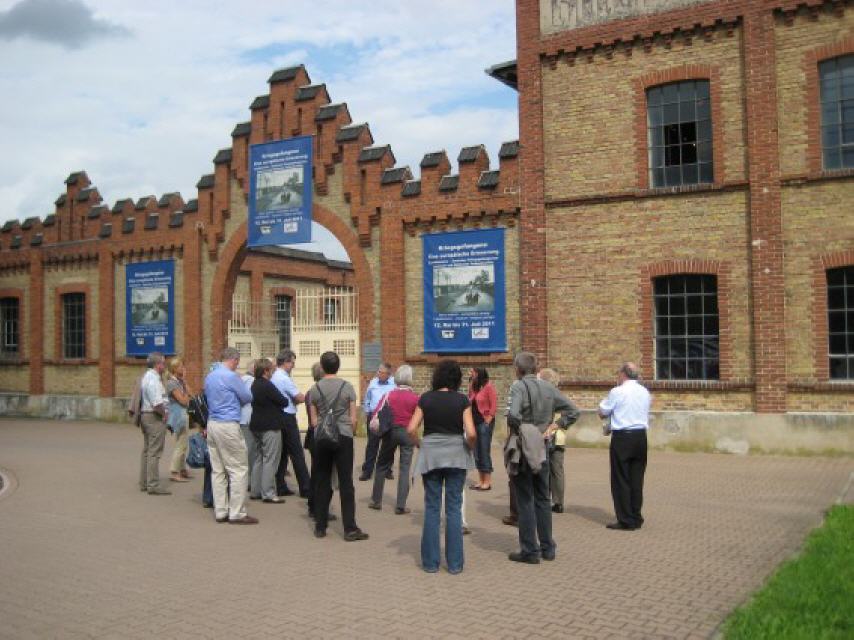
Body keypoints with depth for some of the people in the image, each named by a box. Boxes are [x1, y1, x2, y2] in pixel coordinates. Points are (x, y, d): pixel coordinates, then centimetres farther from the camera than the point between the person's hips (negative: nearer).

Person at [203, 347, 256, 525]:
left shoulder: (209, 377, 12)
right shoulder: (231, 376, -12)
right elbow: (247, 398, -2)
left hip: (212, 424, 9)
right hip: (229, 425, -9)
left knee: (217, 470, 10)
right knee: (238, 469, -2)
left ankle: (220, 511, 14)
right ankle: (237, 513, -1)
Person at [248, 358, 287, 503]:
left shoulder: (254, 385, 9)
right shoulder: (268, 385, -17)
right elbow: (283, 402, -15)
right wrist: (286, 400, 6)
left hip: (255, 426, 9)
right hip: (270, 426, -9)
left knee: (257, 458, 14)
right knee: (270, 459, -5)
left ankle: (255, 491, 18)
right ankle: (268, 493, -4)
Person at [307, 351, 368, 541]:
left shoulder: (315, 388, 1)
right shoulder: (347, 387, -3)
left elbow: (313, 419, 2)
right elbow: (353, 418, -1)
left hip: (322, 439, 2)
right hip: (344, 437, -2)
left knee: (322, 482, 10)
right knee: (346, 483, 0)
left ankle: (320, 526, 15)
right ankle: (350, 529, 0)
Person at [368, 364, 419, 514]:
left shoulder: (389, 395, -4)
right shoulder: (415, 397, -7)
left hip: (391, 431, 1)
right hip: (408, 433, -1)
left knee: (382, 465, 15)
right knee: (404, 468, 4)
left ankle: (376, 500, 21)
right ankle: (400, 505, 2)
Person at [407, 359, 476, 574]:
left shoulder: (426, 398, -2)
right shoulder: (462, 399, -6)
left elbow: (411, 429, -7)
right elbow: (471, 433, -13)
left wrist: (420, 444, 11)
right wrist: (469, 447, 6)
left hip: (430, 455, 1)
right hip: (456, 454, -1)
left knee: (432, 508, 8)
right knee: (454, 508, 6)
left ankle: (430, 562, 12)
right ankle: (455, 562, 10)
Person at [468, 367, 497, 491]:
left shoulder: (488, 386, -8)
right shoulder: (473, 387, 11)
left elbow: (494, 405, -10)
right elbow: (470, 404, 12)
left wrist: (488, 421, -13)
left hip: (484, 422, -7)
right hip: (474, 422, 7)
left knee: (485, 452, -4)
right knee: (476, 452, 10)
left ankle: (487, 482, 2)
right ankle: (480, 481, 18)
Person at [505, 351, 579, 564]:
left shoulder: (518, 386, -14)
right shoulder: (548, 387, 5)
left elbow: (513, 415, -29)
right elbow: (572, 412, 5)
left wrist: (517, 429, -11)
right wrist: (553, 426, 5)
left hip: (523, 450, -6)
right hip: (542, 450, 6)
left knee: (525, 501, 3)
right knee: (543, 499, 16)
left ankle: (530, 550, 9)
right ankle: (547, 547, 22)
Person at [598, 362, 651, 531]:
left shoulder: (617, 392, -10)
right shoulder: (645, 392, 9)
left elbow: (602, 412, -3)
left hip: (622, 437, -6)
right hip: (641, 436, 6)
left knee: (621, 480, 1)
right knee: (637, 479, 10)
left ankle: (626, 521, 1)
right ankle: (636, 518, 14)